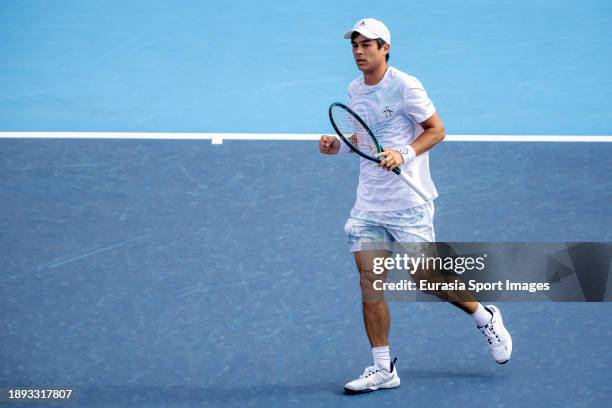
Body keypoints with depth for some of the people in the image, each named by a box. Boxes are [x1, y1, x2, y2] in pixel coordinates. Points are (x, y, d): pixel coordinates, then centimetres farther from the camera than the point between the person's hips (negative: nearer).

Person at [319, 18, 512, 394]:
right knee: (369, 281, -1)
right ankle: (383, 368, 7)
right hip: (369, 204, 6)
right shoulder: (355, 91, 9)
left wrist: (403, 154, -22)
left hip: (407, 203, -6)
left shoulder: (405, 87, -11)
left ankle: (485, 317, 25)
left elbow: (436, 130, -8)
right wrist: (339, 145, 4)